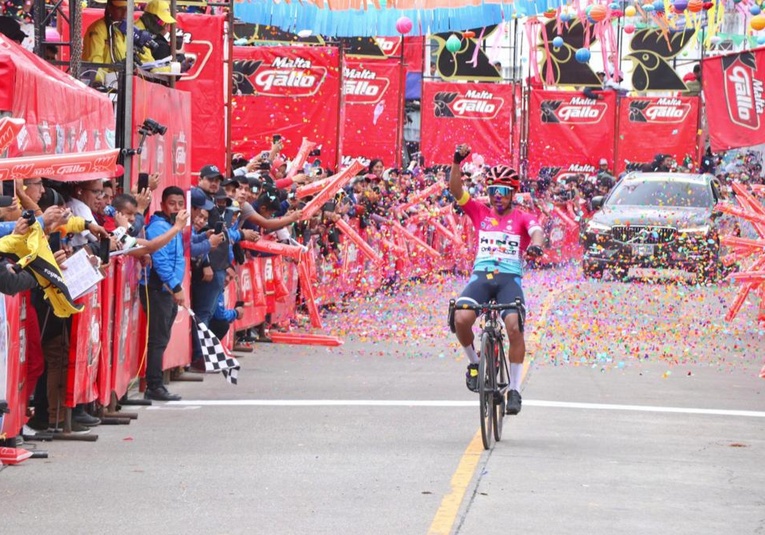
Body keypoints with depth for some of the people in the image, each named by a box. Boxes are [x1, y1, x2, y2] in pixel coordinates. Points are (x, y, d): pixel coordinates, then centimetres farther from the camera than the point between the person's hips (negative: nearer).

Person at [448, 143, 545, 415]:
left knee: (514, 326, -24)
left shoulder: (522, 218, 9)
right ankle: (474, 362, 4)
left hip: (509, 277, -1)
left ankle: (515, 389, -13)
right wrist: (457, 162, -13)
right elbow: (455, 189, 3)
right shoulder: (480, 212, 14)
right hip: (481, 275, 1)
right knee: (461, 318, -27)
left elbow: (537, 232, -13)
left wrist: (536, 245, -37)